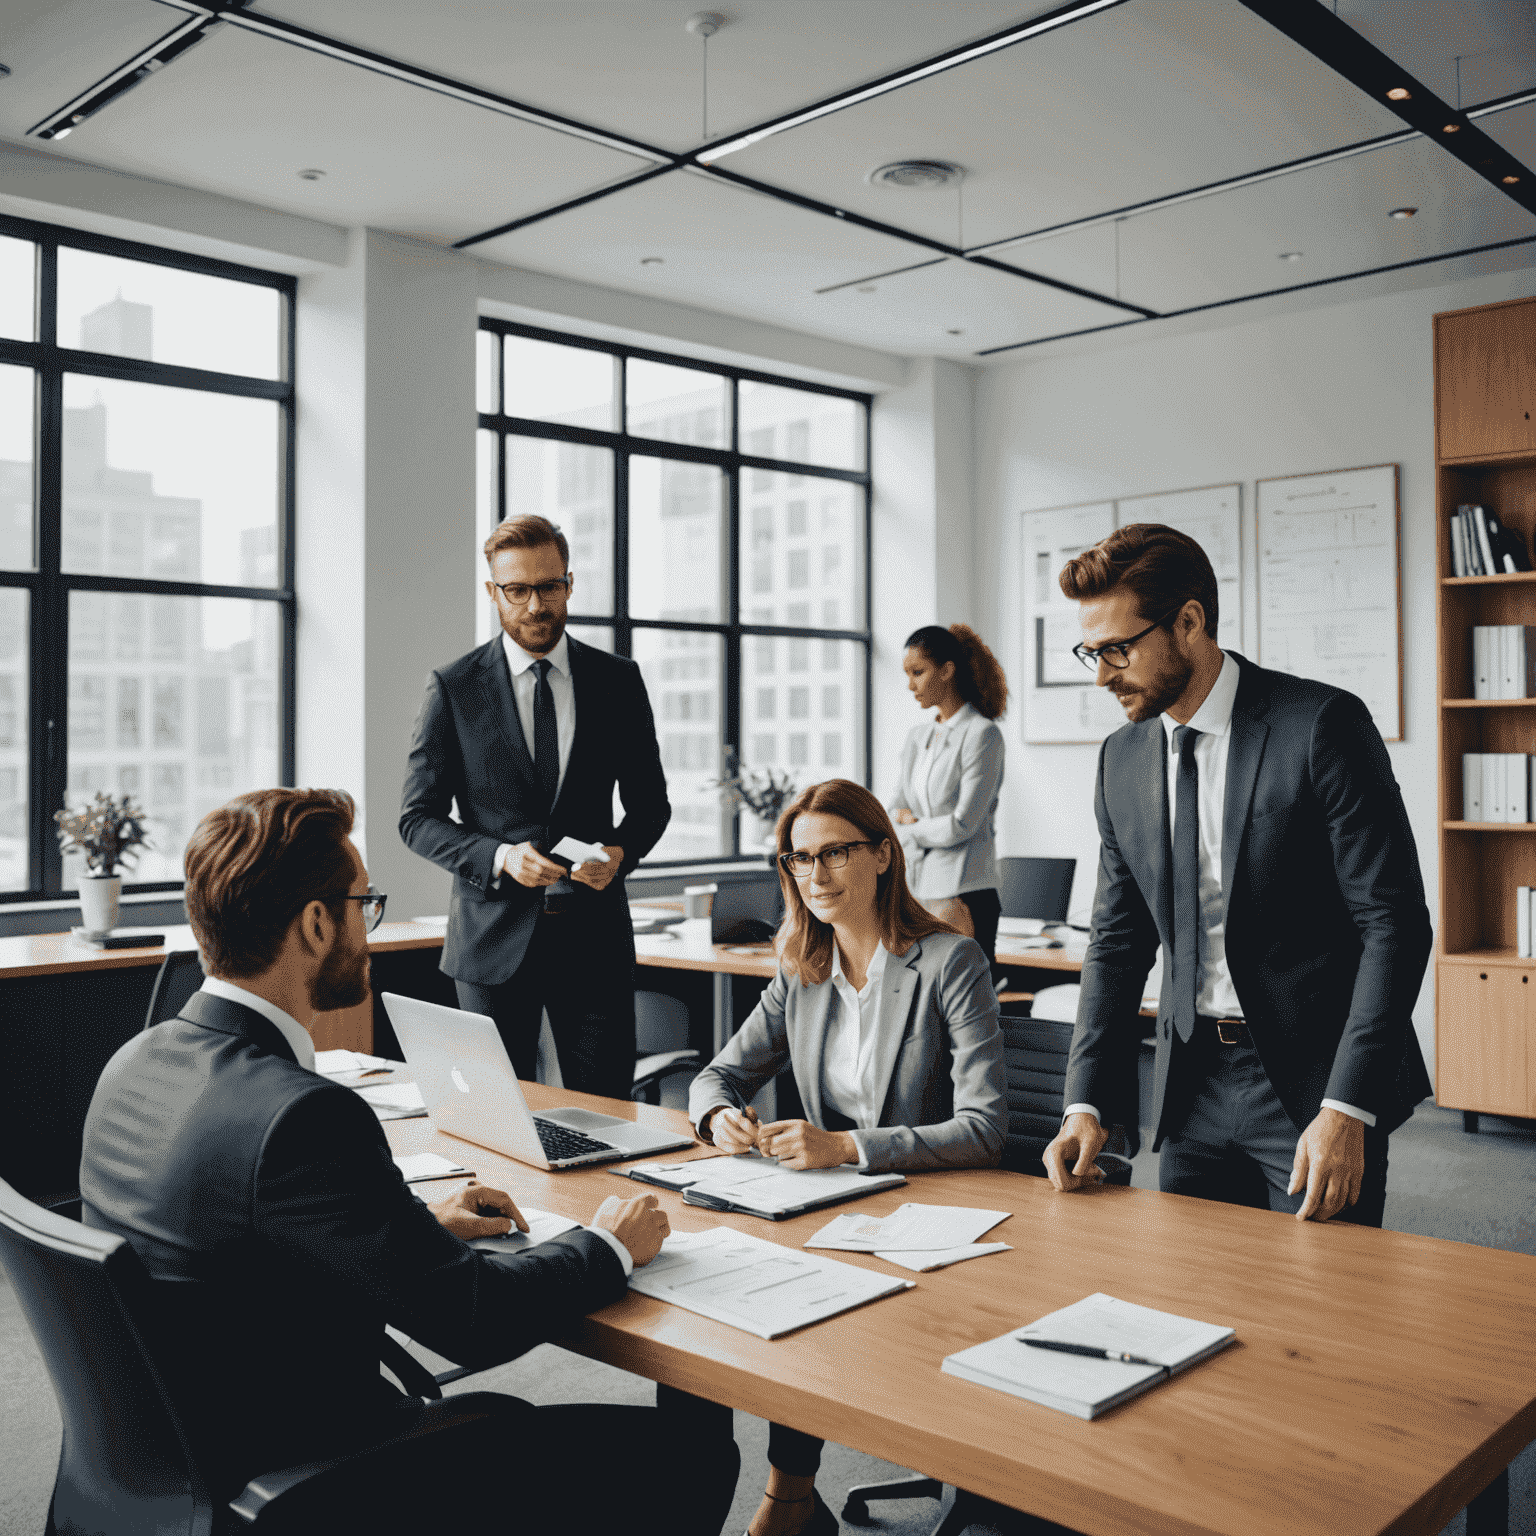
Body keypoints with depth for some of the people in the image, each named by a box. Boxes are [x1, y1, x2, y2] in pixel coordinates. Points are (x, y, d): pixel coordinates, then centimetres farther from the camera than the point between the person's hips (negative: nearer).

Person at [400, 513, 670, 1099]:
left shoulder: (618, 681, 5)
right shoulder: (452, 689, 0)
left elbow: (650, 801, 11)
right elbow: (418, 818, 0)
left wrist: (620, 851, -11)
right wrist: (499, 857, -16)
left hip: (593, 934, 1)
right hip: (493, 936, -1)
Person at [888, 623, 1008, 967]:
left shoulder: (982, 735, -7)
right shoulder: (917, 738, 15)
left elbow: (962, 824, -12)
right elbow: (893, 815, 11)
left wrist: (911, 825, 3)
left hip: (964, 896, -6)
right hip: (918, 894, 7)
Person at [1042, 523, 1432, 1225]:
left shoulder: (1323, 724, -12)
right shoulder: (1121, 759, 5)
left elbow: (1393, 921, -14)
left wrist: (1345, 1108, -20)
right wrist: (1083, 1103, 0)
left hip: (1315, 1080, -5)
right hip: (1191, 1084, 5)